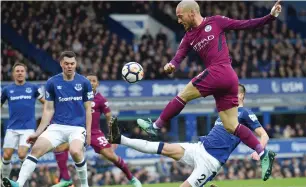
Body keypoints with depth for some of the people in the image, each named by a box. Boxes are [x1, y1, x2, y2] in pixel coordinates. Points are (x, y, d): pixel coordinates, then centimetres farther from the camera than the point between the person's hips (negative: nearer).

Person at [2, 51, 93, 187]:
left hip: (77, 127, -2)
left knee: (75, 151, -32)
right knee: (36, 148, -22)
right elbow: (49, 110, 9)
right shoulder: (52, 83, 4)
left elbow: (88, 109, 8)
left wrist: (88, 131, 1)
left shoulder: (84, 83, 2)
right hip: (57, 127, 2)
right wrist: (38, 133, 5)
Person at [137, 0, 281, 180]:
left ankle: (155, 126, 14)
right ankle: (263, 153, 7)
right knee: (231, 126, 6)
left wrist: (271, 16, -3)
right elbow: (179, 57, 7)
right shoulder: (189, 37, 19)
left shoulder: (216, 22, 1)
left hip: (218, 72, -8)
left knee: (183, 96, 0)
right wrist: (171, 66, -17)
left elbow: (246, 24, 5)